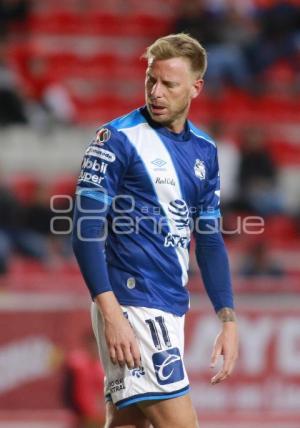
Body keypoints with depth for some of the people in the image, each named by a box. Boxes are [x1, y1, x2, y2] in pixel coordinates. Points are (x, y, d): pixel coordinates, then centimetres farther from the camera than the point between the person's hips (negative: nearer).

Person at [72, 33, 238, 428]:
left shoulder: (203, 150, 12)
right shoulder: (117, 139, -7)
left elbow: (209, 240, 18)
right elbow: (86, 230, -11)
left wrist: (228, 319, 11)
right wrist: (111, 314, -20)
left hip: (171, 307, 7)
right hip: (131, 304, -7)